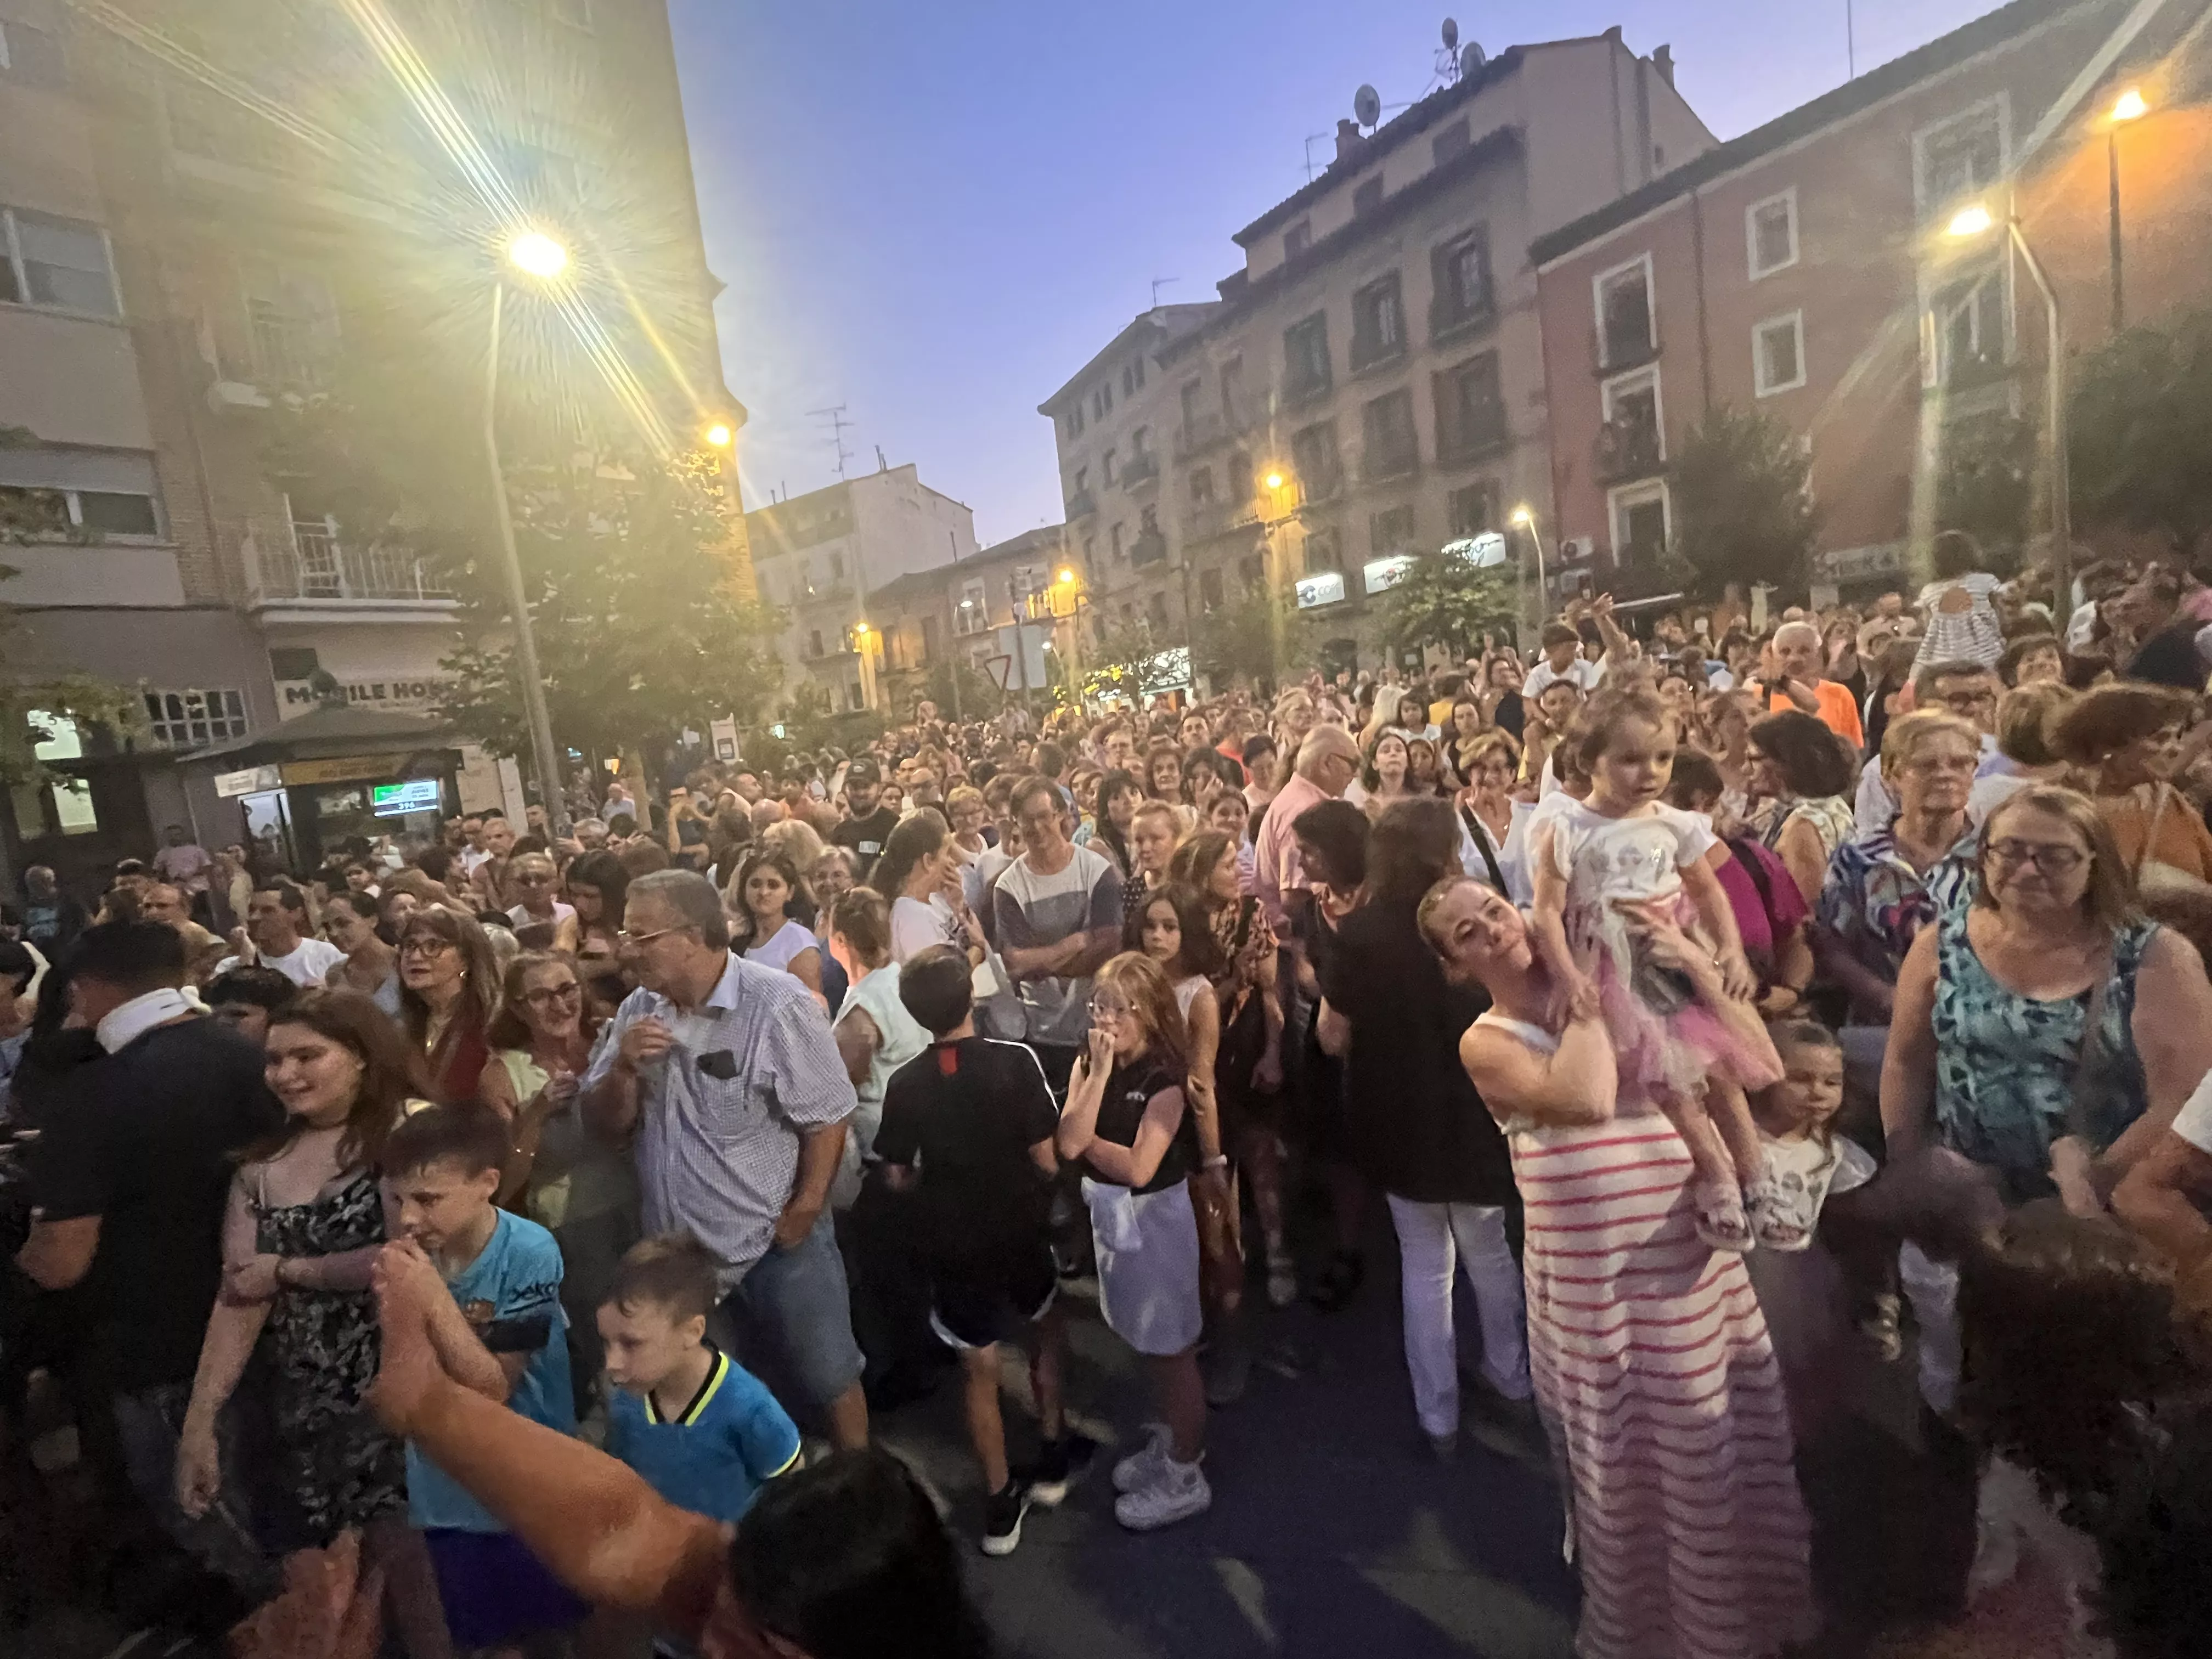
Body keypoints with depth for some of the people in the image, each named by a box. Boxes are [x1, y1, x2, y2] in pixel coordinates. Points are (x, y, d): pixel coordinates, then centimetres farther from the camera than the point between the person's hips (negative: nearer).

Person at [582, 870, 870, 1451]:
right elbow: (606, 1124, 3)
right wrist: (624, 1066, -15)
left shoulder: (776, 1004, -19)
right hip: (678, 1249, 6)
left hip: (777, 1242, -5)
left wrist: (804, 1212, -14)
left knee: (828, 1378, 12)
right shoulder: (639, 1009, 0)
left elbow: (827, 1117, -16)